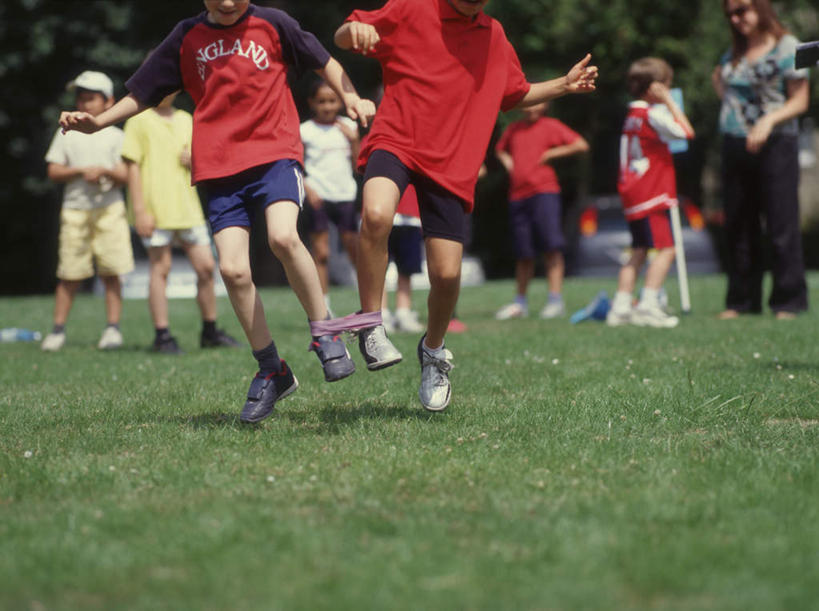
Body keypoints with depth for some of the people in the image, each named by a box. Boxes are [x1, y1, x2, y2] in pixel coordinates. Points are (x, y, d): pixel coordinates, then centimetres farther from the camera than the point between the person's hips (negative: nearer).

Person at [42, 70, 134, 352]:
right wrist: (81, 171, -10)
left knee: (111, 271, -5)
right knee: (70, 274, -1)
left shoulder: (114, 136, 10)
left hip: (109, 208, 0)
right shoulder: (67, 134, 11)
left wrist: (105, 171, -17)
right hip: (75, 208, 0)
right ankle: (58, 329, 6)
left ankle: (113, 327, 0)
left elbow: (124, 175, 3)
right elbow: (54, 171, 5)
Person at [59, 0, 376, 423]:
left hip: (275, 153, -2)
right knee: (232, 268, -10)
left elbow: (322, 61, 16)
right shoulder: (187, 38, 10)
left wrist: (351, 98, 2)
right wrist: (97, 122, 5)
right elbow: (143, 92, 16)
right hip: (219, 165, 2)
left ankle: (324, 332, -10)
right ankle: (271, 372, 4)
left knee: (283, 237, -29)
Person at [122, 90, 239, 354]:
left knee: (206, 266, 3)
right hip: (156, 209, -5)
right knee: (160, 268, -4)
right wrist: (139, 210, -12)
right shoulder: (139, 120, -1)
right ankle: (162, 335, 1)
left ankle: (210, 332, 15)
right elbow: (132, 166, -5)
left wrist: (193, 160, -3)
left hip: (187, 206, 5)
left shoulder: (185, 120, 15)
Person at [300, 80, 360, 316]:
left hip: (345, 196, 3)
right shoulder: (305, 131, 0)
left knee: (355, 250, 2)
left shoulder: (348, 126, 9)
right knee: (321, 254, -2)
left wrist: (354, 139, -5)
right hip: (318, 198, -3)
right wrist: (308, 189, -15)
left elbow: (359, 165, 9)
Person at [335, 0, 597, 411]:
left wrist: (562, 86, 17)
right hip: (395, 142, -3)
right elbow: (343, 38, 4)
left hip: (452, 167, 4)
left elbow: (516, 95, 32)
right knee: (376, 215, -36)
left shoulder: (494, 37, 16)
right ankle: (370, 324, -17)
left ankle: (433, 350, 27)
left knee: (447, 273, -4)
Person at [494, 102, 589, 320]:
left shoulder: (551, 126, 1)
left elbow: (581, 145, -5)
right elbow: (500, 148, 36)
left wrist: (551, 154, -7)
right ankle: (520, 302, 17)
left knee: (551, 246, -12)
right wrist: (507, 161, 14)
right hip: (517, 196, 5)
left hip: (544, 192, -5)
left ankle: (556, 299, -12)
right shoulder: (513, 129, 16)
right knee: (523, 253, 8)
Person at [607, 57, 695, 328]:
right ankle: (648, 305, -17)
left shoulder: (632, 115, 15)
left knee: (639, 251, 13)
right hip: (652, 195, -10)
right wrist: (669, 102, -9)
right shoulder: (653, 114, -12)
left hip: (633, 194, 10)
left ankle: (620, 306, 11)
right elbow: (686, 131, -14)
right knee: (665, 248, -11)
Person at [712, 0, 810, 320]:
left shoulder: (787, 48, -5)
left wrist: (769, 120, -20)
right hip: (735, 146, 6)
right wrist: (725, 96, 7)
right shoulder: (734, 54, 11)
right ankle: (741, 301, 14)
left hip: (775, 144, -6)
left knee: (781, 225, -4)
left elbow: (800, 101, -6)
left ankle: (789, 300, 2)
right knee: (739, 227, 7)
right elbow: (718, 76, 29)